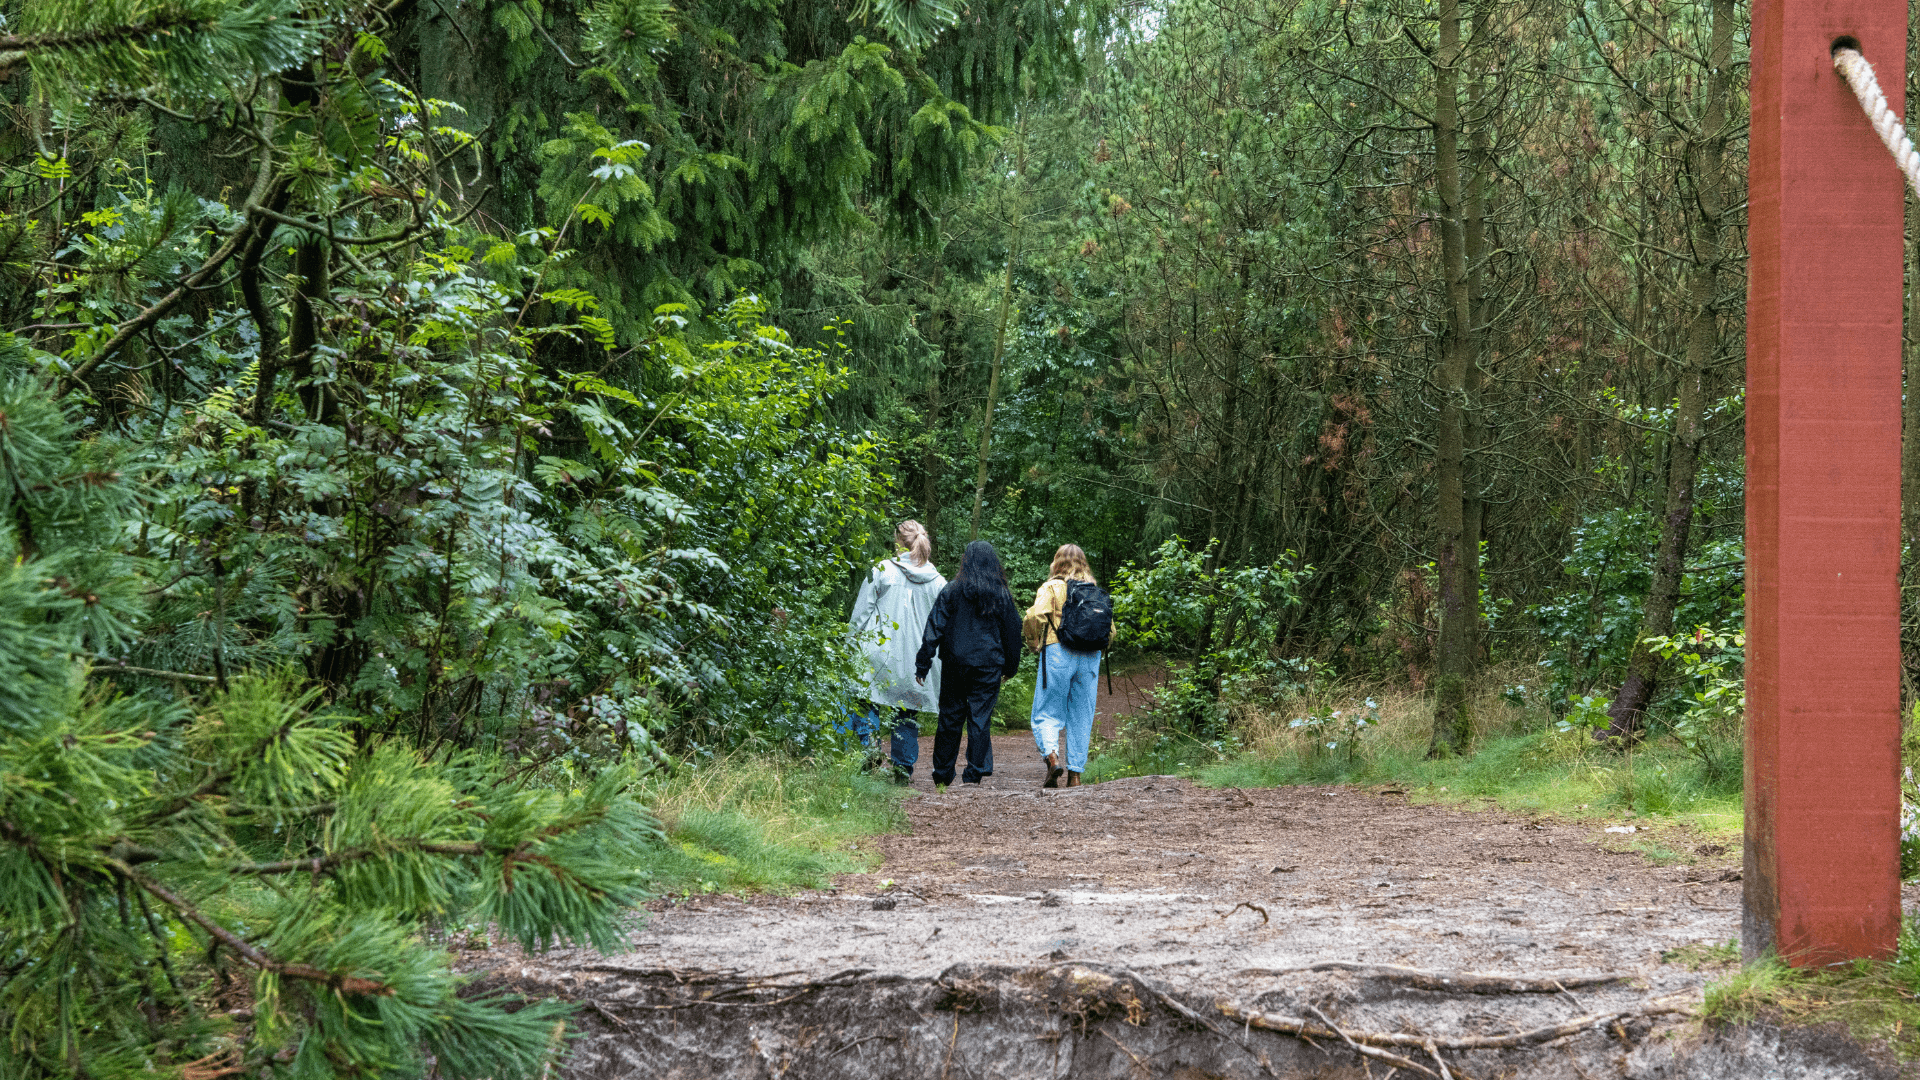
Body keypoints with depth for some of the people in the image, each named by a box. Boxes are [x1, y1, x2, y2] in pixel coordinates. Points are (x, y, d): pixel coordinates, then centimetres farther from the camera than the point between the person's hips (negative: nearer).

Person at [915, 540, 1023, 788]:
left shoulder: (951, 591, -2)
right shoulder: (1002, 595, 2)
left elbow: (934, 628, -4)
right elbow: (1012, 632, 10)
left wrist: (923, 664, -3)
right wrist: (1010, 667, 21)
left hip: (955, 663, 0)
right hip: (988, 665, 0)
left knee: (950, 717, 8)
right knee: (980, 718, 2)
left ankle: (942, 776, 15)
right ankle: (975, 774, -3)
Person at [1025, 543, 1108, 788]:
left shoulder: (1052, 587, 1)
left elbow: (1036, 615, -15)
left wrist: (1032, 640, 2)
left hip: (1058, 652, -3)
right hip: (1090, 657, 3)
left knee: (1047, 713, 3)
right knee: (1081, 716, 8)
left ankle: (1051, 756, -22)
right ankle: (1075, 772, 5)